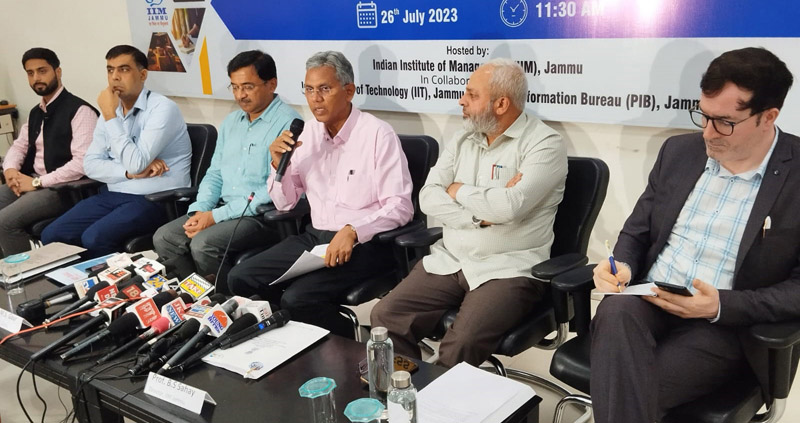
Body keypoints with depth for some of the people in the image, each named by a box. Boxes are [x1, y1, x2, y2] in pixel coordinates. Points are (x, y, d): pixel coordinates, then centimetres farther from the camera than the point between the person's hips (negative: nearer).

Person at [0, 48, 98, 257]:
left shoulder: (80, 111, -12)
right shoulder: (36, 112, 17)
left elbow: (82, 162, -21)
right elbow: (19, 145, 24)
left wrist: (37, 182, -19)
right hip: (30, 183, 9)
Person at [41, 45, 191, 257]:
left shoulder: (162, 108, -12)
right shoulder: (111, 112, 11)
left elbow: (135, 163, -21)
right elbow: (90, 165, 5)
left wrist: (110, 116, -15)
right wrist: (130, 172, -13)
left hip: (154, 199, -7)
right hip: (113, 195, 8)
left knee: (94, 239, -27)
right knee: (52, 235, -5)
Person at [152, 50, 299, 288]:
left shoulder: (287, 123, -13)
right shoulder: (231, 122, 16)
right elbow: (214, 174, 20)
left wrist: (216, 216, -18)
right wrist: (199, 210, -2)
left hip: (261, 215, -8)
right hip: (223, 209, 8)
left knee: (203, 245, -27)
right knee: (163, 238, -6)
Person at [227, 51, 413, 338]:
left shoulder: (378, 134, -12)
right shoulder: (308, 134, 7)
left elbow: (399, 207, -16)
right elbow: (285, 203, 12)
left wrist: (353, 231, -29)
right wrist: (279, 165, -7)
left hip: (364, 243, -7)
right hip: (315, 236, 7)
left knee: (298, 298, -26)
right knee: (240, 279, -4)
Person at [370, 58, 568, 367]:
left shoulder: (544, 144, -8)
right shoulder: (464, 139, 12)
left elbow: (509, 207, -23)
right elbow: (428, 197, 1)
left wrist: (459, 190, -6)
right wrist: (481, 214, -14)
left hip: (508, 270, -6)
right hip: (449, 261, 6)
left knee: (460, 346, -28)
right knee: (385, 317, -11)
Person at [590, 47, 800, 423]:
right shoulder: (679, 151, 9)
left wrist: (722, 305, -19)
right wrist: (622, 266, -6)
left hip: (724, 326, -4)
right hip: (646, 303, 4)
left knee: (623, 389, -30)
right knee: (616, 310, -32)